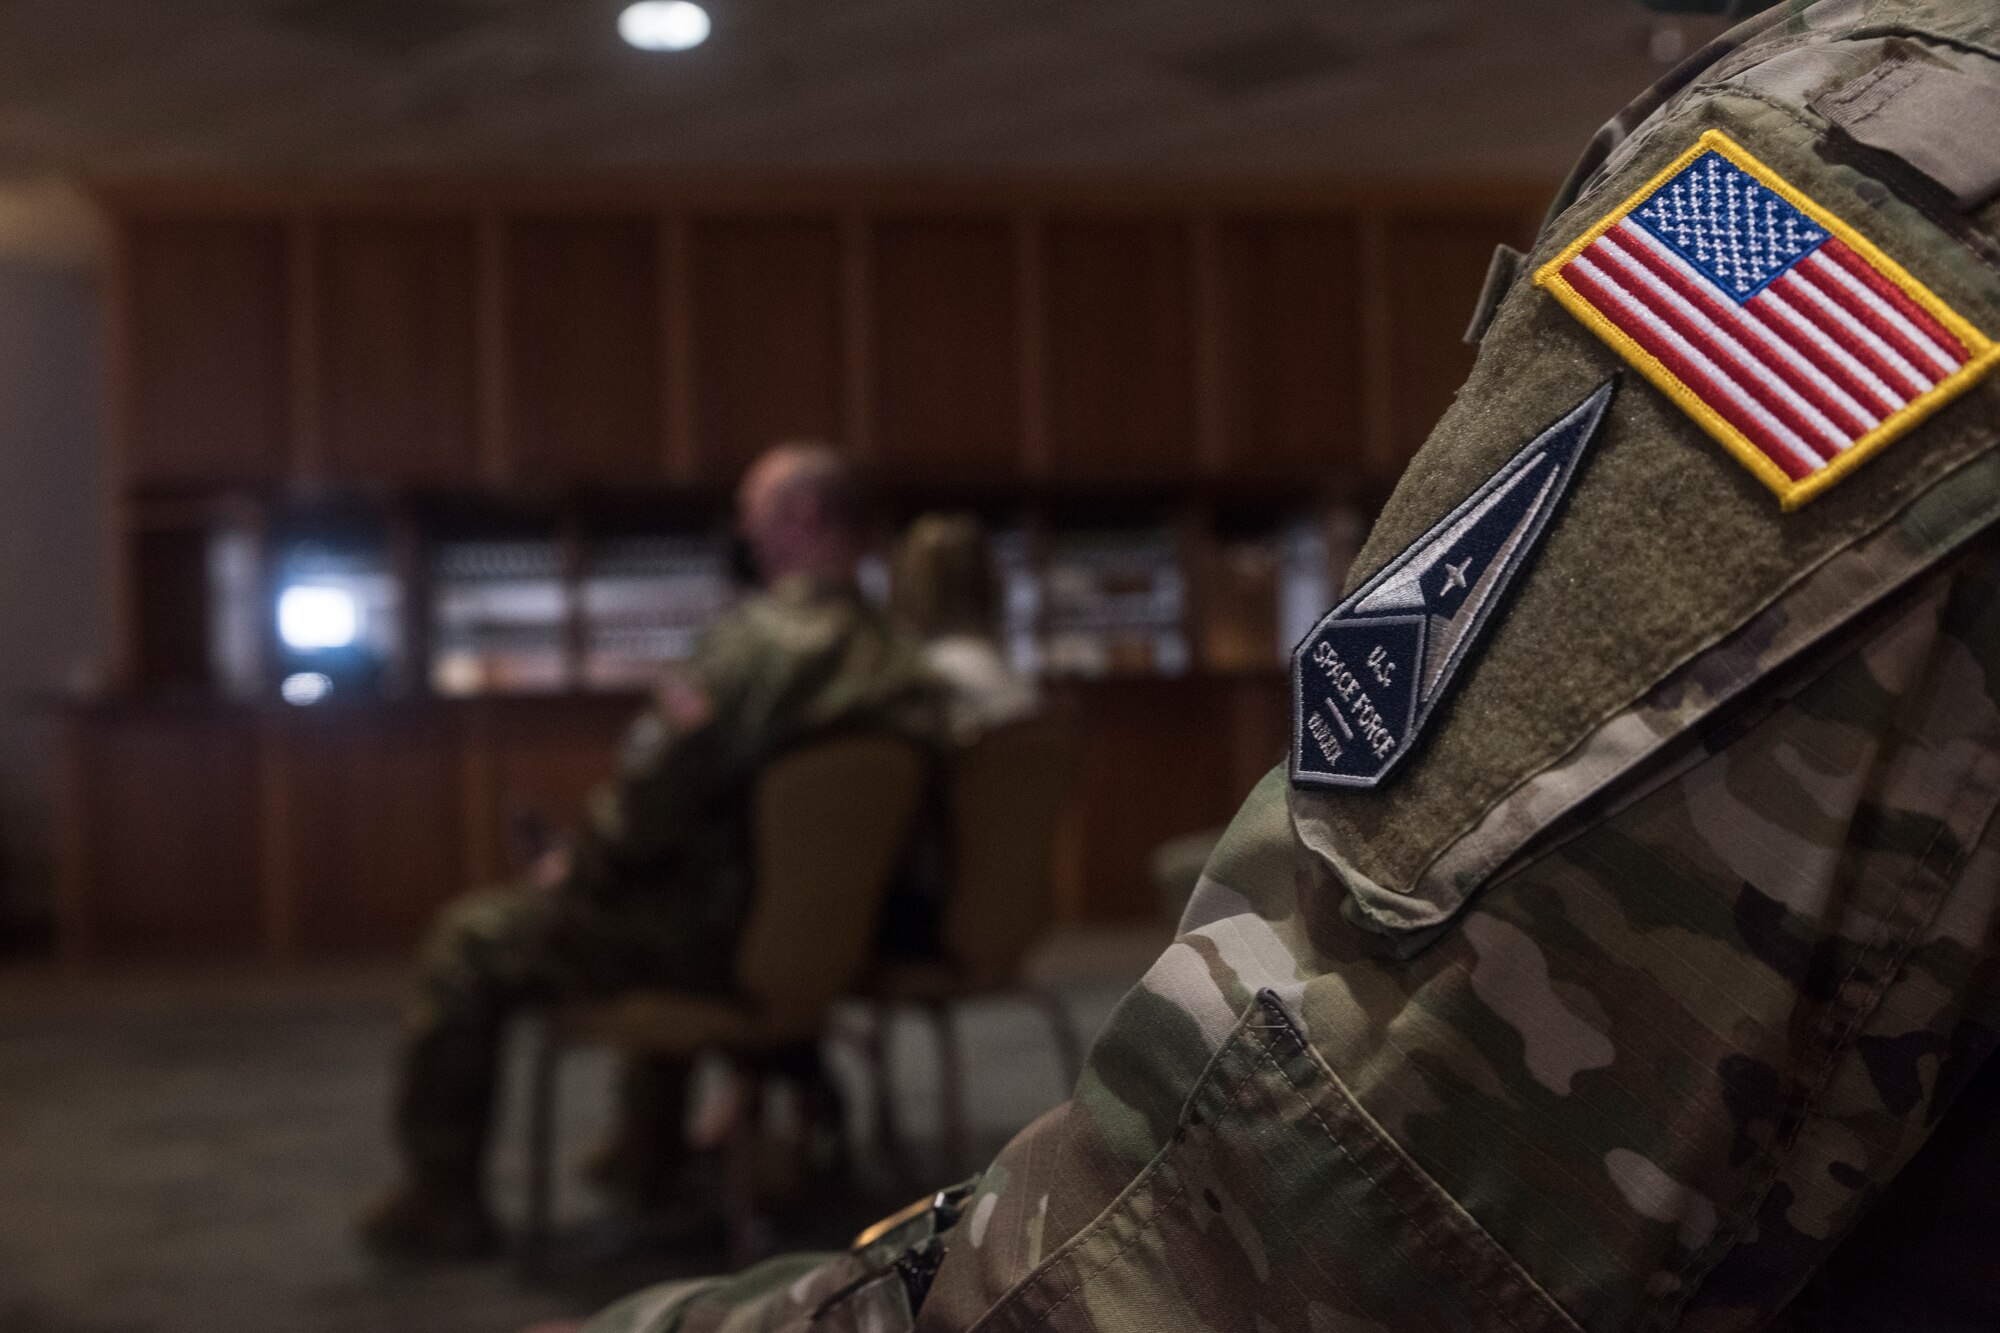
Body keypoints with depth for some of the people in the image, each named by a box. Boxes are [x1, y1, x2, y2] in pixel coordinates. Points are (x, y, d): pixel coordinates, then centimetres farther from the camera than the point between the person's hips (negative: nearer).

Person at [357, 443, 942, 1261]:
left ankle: (442, 1202, 19)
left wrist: (577, 865, -4)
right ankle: (652, 1151, 44)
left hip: (717, 935, -8)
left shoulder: (759, 640, -22)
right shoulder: (903, 658, 1)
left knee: (470, 942, 9)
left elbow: (656, 786, -23)